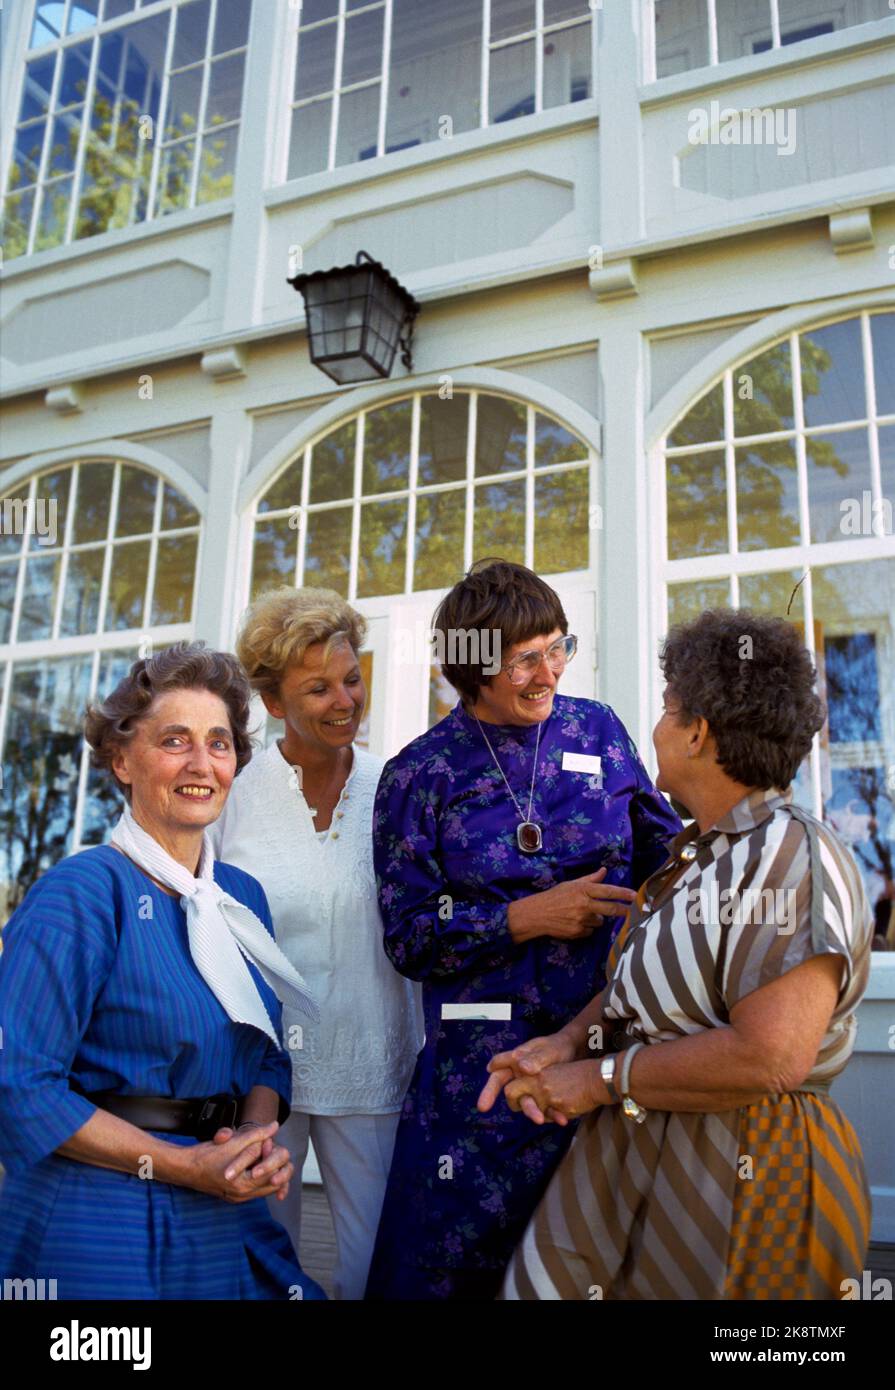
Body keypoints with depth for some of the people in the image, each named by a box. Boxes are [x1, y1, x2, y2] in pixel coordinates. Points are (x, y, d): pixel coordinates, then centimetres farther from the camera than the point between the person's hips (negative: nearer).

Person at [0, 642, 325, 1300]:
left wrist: (258, 1136, -8)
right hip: (99, 1221, -6)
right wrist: (180, 1165, -18)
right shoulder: (80, 893, -15)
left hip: (228, 1217, 7)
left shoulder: (243, 895, 6)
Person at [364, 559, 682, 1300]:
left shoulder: (598, 728, 3)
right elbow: (409, 939, -5)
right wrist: (527, 917, -15)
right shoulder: (419, 776, -4)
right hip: (485, 1054, -2)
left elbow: (660, 844, 11)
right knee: (448, 1259, 8)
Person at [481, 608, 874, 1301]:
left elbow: (768, 1058, -29)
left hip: (735, 1190, -8)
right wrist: (568, 1042, -3)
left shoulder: (793, 857, -21)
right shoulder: (697, 851, 9)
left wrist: (603, 1079, -19)